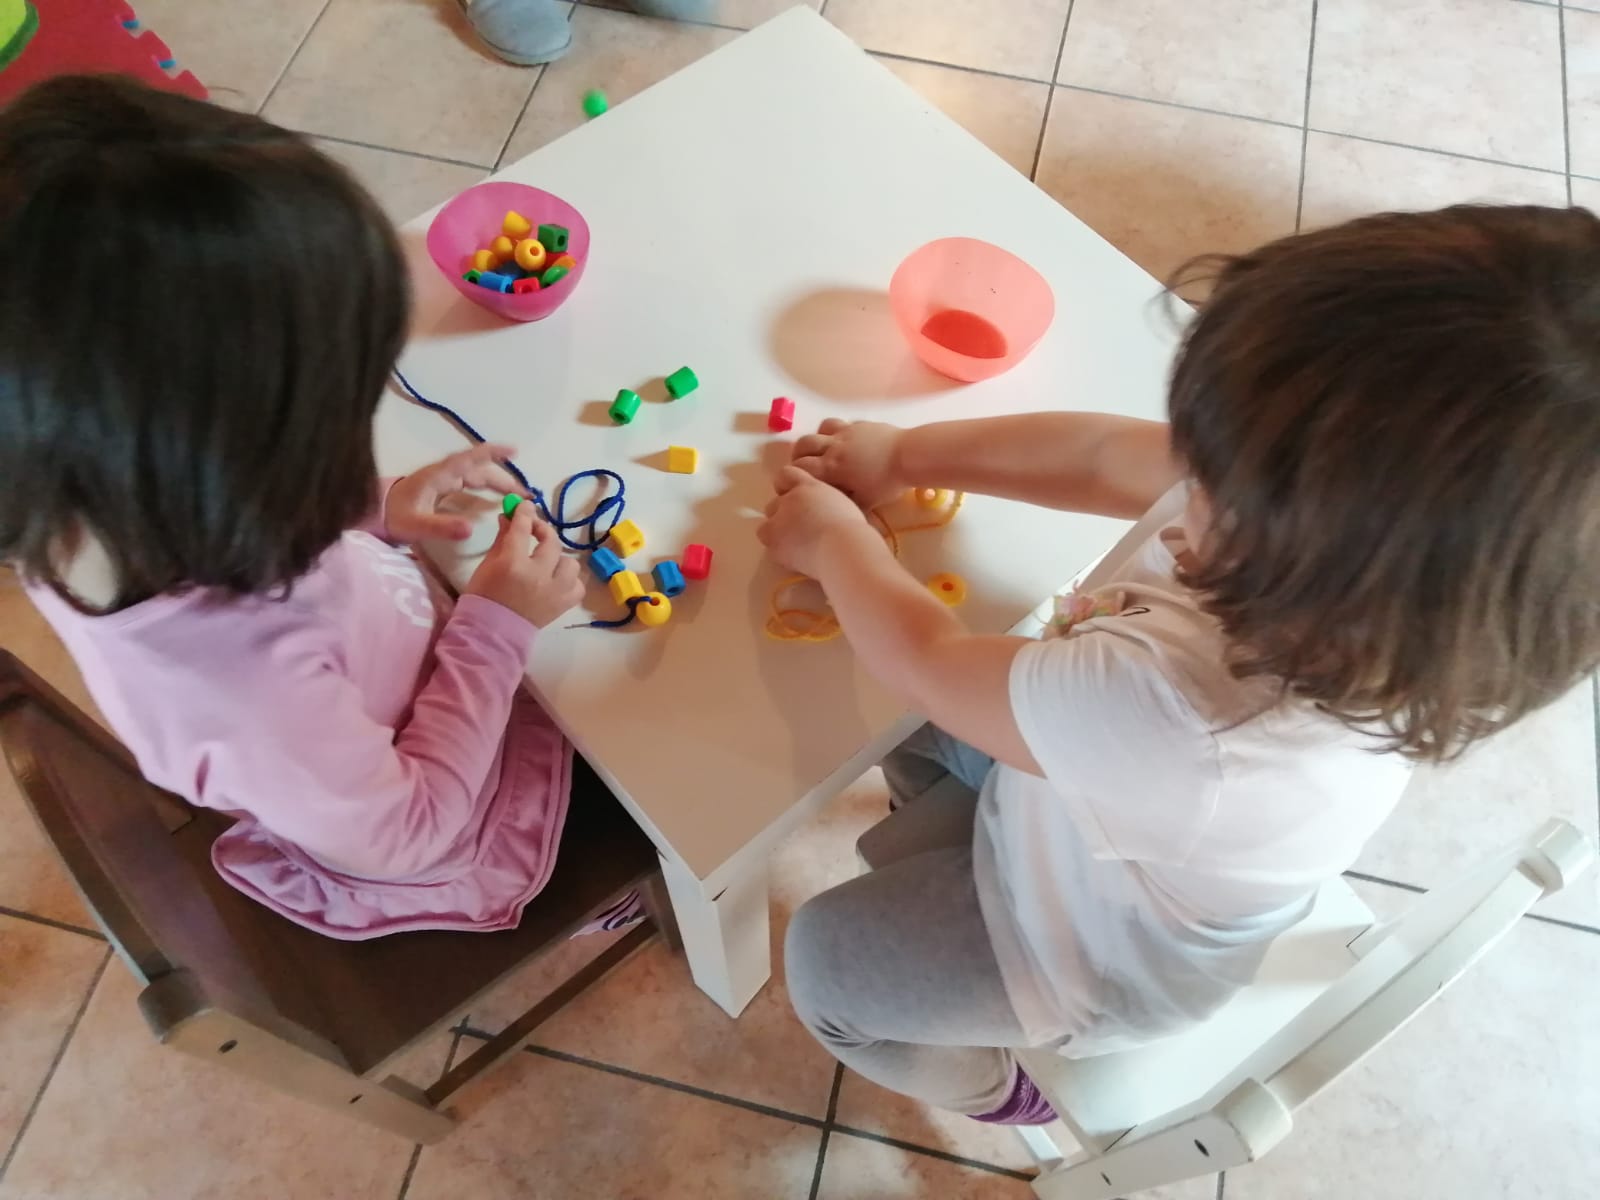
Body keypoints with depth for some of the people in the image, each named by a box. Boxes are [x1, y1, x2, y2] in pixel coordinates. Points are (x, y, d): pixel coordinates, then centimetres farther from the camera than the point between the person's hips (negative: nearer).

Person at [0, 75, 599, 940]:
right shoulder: (250, 690, -49)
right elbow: (403, 835, -29)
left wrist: (370, 507, -12)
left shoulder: (83, 513, -27)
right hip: (432, 834, -6)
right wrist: (498, 634, -24)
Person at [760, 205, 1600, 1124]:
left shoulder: (1185, 722, -50)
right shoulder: (1346, 490, -31)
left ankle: (992, 1089, 37)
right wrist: (904, 456, -8)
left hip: (1103, 949, -6)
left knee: (825, 960, 9)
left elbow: (928, 661, -31)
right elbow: (1106, 454, -13)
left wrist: (836, 542, -12)